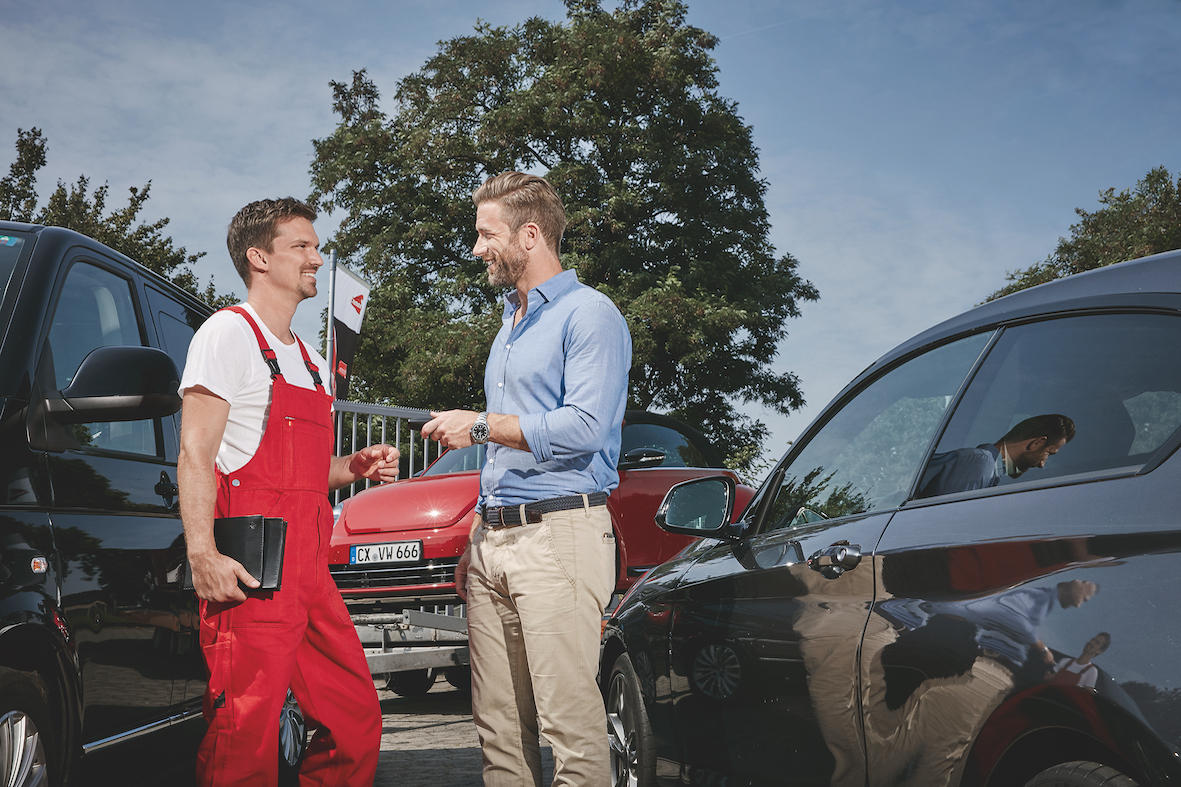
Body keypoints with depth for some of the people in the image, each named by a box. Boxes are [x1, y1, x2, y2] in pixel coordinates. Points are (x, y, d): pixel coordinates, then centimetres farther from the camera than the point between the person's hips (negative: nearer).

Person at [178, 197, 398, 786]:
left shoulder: (309, 360, 26)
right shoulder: (229, 333, 0)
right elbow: (195, 454, -11)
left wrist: (354, 468, 9)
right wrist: (202, 553, -23)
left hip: (309, 568, 8)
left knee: (357, 721, 7)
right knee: (245, 738, -11)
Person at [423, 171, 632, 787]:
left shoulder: (588, 314, -4)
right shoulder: (509, 326, 25)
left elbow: (585, 426, -18)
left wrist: (480, 425, -10)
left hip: (558, 534, -8)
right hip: (494, 538, 9)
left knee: (570, 719, -9)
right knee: (497, 721, 6)